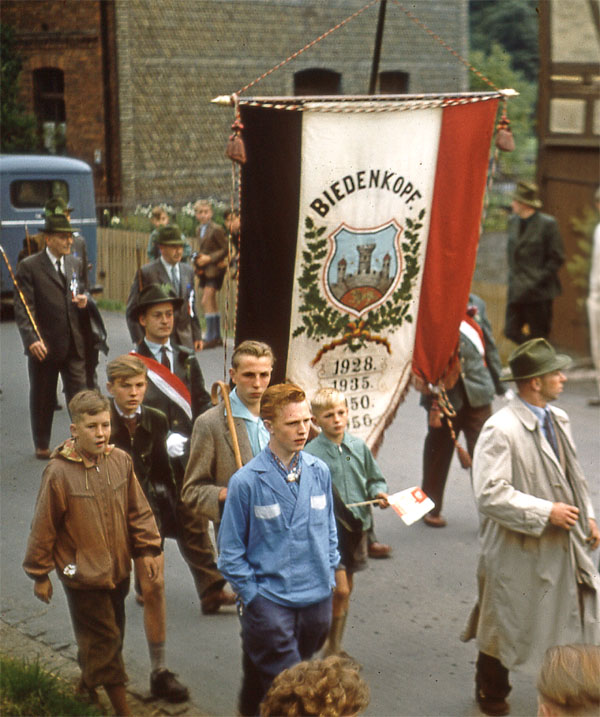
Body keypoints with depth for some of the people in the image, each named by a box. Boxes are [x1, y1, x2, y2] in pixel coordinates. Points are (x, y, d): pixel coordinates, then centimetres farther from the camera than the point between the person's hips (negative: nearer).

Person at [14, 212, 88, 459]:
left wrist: (84, 300, -2)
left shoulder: (75, 264, 11)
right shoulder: (29, 267, -6)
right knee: (42, 398, 9)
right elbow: (23, 309, -11)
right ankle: (42, 445, 23)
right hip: (44, 345, -4)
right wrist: (31, 340, -23)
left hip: (74, 344, 4)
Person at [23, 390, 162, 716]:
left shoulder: (120, 460, -6)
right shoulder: (59, 472, -19)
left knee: (111, 634, 20)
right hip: (82, 574, -5)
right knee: (104, 638, 0)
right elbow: (43, 528, -10)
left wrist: (146, 549, 2)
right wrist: (40, 573, -4)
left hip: (118, 569, 5)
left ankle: (89, 685, 43)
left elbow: (138, 510, 6)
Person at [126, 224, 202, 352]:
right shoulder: (146, 273, -6)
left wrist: (197, 336, 13)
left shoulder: (188, 271, 12)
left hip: (185, 342, 5)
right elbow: (132, 311, -5)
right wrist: (140, 341, -10)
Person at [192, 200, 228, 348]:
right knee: (211, 303, 12)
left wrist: (209, 258, -17)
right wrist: (199, 257, 4)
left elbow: (225, 249, -12)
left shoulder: (216, 229, -12)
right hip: (204, 270, 9)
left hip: (213, 269, -8)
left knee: (206, 301, -14)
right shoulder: (199, 229, 13)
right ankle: (217, 336, 19)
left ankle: (211, 337, -12)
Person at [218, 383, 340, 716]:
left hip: (317, 600, 4)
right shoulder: (246, 481, -12)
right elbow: (230, 551, -5)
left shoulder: (319, 471, 2)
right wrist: (251, 597, -7)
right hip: (269, 602, -4)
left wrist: (329, 574, 12)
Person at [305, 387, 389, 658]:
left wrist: (379, 492, -4)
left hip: (357, 525, 6)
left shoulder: (359, 446, 4)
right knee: (340, 589, -11)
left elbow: (374, 479, 15)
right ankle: (331, 649, 6)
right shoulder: (311, 453, -11)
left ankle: (336, 647, 29)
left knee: (347, 588, 15)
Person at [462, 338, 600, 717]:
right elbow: (490, 494, -26)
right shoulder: (501, 430, -21)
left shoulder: (559, 420, 5)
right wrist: (546, 512, -23)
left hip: (565, 544, 6)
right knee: (505, 628, 13)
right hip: (521, 550, -6)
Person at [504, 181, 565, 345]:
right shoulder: (513, 221, 10)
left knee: (538, 336, 1)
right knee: (511, 332, 2)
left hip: (538, 293, -6)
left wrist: (538, 281, -13)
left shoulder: (547, 224, -9)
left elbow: (557, 258, -7)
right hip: (516, 291, 6)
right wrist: (513, 278, 9)